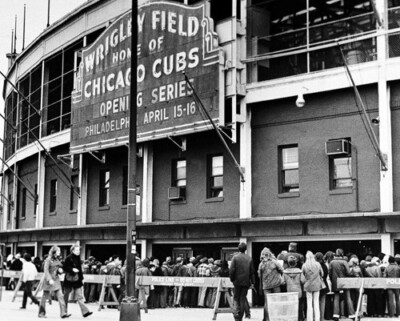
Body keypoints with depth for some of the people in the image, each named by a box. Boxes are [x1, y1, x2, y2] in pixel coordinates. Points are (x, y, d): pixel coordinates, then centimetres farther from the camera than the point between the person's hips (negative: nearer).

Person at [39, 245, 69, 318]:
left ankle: (63, 313, -8)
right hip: (48, 280, -6)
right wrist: (49, 279, -24)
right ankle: (41, 313, 19)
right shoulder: (48, 260, -9)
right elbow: (46, 270, -15)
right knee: (45, 297, 6)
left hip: (56, 280, 6)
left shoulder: (58, 260, 10)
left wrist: (60, 270, -3)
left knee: (60, 296, -4)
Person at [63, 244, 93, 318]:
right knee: (66, 295, 10)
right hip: (69, 279, -5)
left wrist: (82, 278, 17)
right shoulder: (69, 258, -10)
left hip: (77, 280, 5)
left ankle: (85, 312, -10)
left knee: (79, 296, -2)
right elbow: (64, 267, -11)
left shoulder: (78, 258, 10)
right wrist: (72, 269, -23)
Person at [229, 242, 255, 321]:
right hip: (246, 282, 2)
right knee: (243, 299, 8)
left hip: (237, 282, -2)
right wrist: (252, 282, 9)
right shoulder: (249, 258, 2)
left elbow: (232, 270, -10)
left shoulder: (235, 257, -6)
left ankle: (237, 312, -12)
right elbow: (252, 271, 4)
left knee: (236, 298, 10)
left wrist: (232, 279, 3)